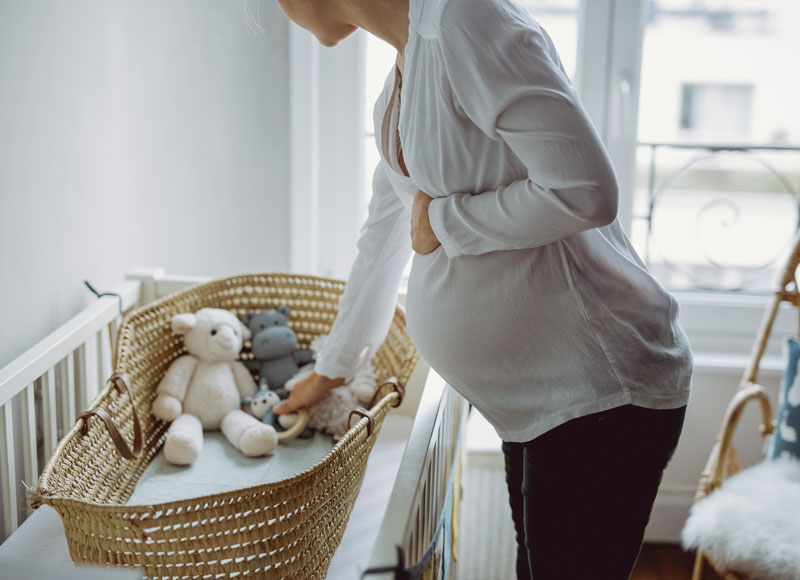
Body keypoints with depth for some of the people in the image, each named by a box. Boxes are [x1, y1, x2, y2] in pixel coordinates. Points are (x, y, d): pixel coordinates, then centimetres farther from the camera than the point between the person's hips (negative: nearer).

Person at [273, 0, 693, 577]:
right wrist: (331, 370, 35)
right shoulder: (401, 80, 13)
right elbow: (382, 243, 25)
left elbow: (585, 189, -26)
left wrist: (443, 218, -12)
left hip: (601, 393, -9)